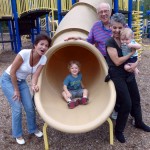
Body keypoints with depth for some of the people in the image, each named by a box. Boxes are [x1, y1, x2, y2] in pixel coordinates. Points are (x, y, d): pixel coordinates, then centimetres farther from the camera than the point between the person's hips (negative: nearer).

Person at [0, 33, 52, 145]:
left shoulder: (43, 59, -14)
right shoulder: (24, 53, -31)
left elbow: (35, 75, -15)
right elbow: (12, 72, -23)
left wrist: (34, 85, -36)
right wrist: (16, 90, -15)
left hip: (21, 81, 5)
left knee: (30, 107, 4)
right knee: (17, 108, -7)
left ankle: (33, 129, 30)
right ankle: (18, 134, 16)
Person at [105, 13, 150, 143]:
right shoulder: (110, 42, -14)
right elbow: (117, 61, -21)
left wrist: (135, 64, -9)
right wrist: (131, 53, -15)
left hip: (129, 74, 7)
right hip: (117, 76, -7)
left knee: (136, 98, 18)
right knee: (126, 103, -6)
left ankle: (139, 122, 43)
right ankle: (118, 130, 15)